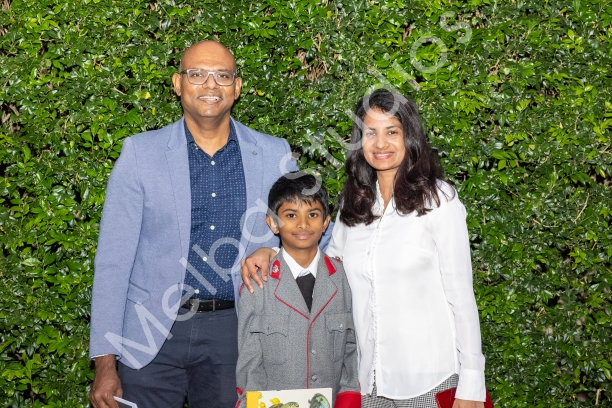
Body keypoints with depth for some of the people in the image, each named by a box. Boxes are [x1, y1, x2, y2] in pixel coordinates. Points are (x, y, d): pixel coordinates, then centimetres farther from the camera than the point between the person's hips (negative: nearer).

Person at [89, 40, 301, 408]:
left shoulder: (275, 155, 1)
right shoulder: (140, 153, -2)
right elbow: (114, 259, -3)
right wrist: (105, 363, -6)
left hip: (234, 332, 1)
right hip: (151, 333, -1)